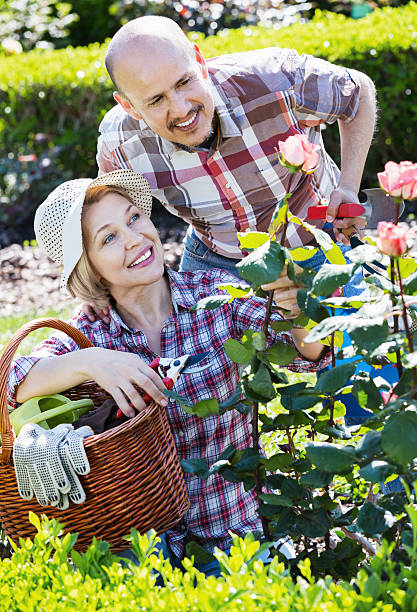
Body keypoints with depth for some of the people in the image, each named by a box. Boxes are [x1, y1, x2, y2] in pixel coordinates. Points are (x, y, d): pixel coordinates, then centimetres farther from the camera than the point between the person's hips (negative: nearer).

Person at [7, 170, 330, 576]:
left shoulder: (215, 293, -4)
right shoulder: (88, 335, -3)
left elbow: (306, 354, -13)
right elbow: (11, 383, -17)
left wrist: (297, 310, -36)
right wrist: (88, 362, -34)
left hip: (238, 525, 0)